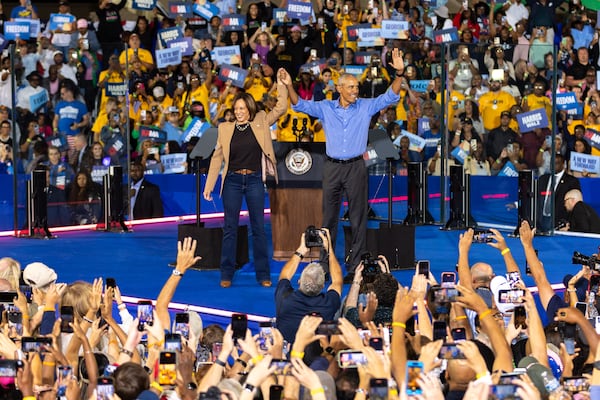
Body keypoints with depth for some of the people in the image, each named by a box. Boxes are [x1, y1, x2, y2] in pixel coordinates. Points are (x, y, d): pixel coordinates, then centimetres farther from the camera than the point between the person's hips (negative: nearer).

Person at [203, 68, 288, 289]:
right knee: (230, 229, 2)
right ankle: (226, 275, 7)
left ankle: (263, 275, 9)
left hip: (254, 181, 0)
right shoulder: (225, 128, 4)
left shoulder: (261, 123, 3)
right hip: (232, 181, 0)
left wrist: (281, 85, -13)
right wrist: (209, 185, 2)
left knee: (258, 228, 4)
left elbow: (281, 108, -3)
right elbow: (217, 157, 5)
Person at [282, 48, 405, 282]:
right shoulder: (326, 108, 6)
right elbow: (300, 105, 3)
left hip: (356, 167, -1)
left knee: (358, 218, -1)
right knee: (329, 217, 5)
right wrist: (289, 87, -15)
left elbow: (391, 97, -3)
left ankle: (356, 268, 1)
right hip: (332, 167, 1)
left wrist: (399, 73, -18)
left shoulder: (366, 106, 3)